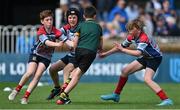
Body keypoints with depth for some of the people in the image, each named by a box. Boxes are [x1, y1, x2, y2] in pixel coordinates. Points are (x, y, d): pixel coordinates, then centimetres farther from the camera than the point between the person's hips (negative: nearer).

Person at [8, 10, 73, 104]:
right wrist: (57, 44, -53)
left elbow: (65, 39, -21)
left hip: (46, 57, 2)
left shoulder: (55, 32, -12)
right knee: (30, 73, -20)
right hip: (35, 54, -2)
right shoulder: (40, 32, -20)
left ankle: (25, 97, -11)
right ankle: (17, 90, 2)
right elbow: (46, 42, -36)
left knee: (38, 75, -16)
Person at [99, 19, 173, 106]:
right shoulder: (132, 37, -6)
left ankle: (166, 100, -30)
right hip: (146, 57, 9)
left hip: (155, 58, -9)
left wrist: (122, 50, -36)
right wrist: (106, 53, 11)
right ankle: (116, 95, 25)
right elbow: (121, 46, 9)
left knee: (147, 79, -28)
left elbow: (138, 53, -42)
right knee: (125, 71, 10)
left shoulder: (144, 38, -31)